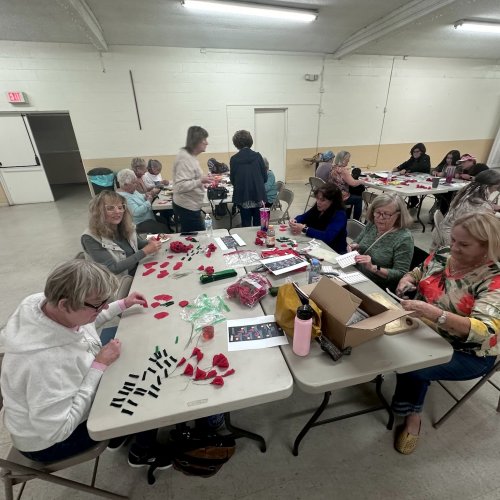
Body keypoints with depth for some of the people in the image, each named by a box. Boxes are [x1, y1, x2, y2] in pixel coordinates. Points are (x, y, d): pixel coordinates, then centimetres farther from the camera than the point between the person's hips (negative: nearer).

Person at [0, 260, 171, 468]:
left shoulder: (46, 302, -20)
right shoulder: (44, 360, -43)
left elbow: (84, 324, 4)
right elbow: (57, 431, -31)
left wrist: (123, 304, -1)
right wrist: (100, 365, -30)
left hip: (72, 397, 7)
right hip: (49, 441, -7)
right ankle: (143, 452, 29)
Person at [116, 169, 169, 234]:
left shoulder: (131, 190, 8)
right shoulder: (124, 196, -21)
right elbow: (136, 212, -28)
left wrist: (145, 196, 1)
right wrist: (148, 201, -17)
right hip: (139, 225, -10)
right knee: (163, 228, -22)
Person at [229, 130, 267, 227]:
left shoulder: (234, 159, -5)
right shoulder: (257, 156, -3)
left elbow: (232, 180, 1)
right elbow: (265, 177, 1)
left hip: (243, 197, 0)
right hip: (258, 196, 1)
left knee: (246, 224, 9)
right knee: (258, 224, 10)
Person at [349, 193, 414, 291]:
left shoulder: (404, 238, -15)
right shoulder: (371, 224, 2)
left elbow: (400, 275, -16)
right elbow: (357, 242, 17)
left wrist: (373, 268, -26)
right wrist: (355, 246, -5)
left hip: (379, 288, -6)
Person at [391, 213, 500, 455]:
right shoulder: (443, 255, -6)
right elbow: (416, 273, 11)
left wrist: (434, 313, -48)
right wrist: (406, 280, -13)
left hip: (467, 353, -5)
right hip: (426, 333, 6)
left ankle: (412, 415, 8)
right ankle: (409, 408, 7)